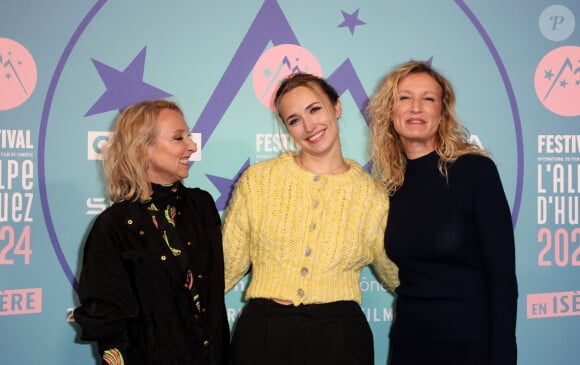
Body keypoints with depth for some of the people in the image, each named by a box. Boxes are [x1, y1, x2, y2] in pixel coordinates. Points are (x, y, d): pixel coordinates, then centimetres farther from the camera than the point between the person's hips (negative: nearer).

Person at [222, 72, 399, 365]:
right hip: (263, 331, 0)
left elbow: (397, 277, 12)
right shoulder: (258, 179, 1)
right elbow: (227, 265, 5)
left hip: (339, 336, 0)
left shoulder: (371, 193, 3)